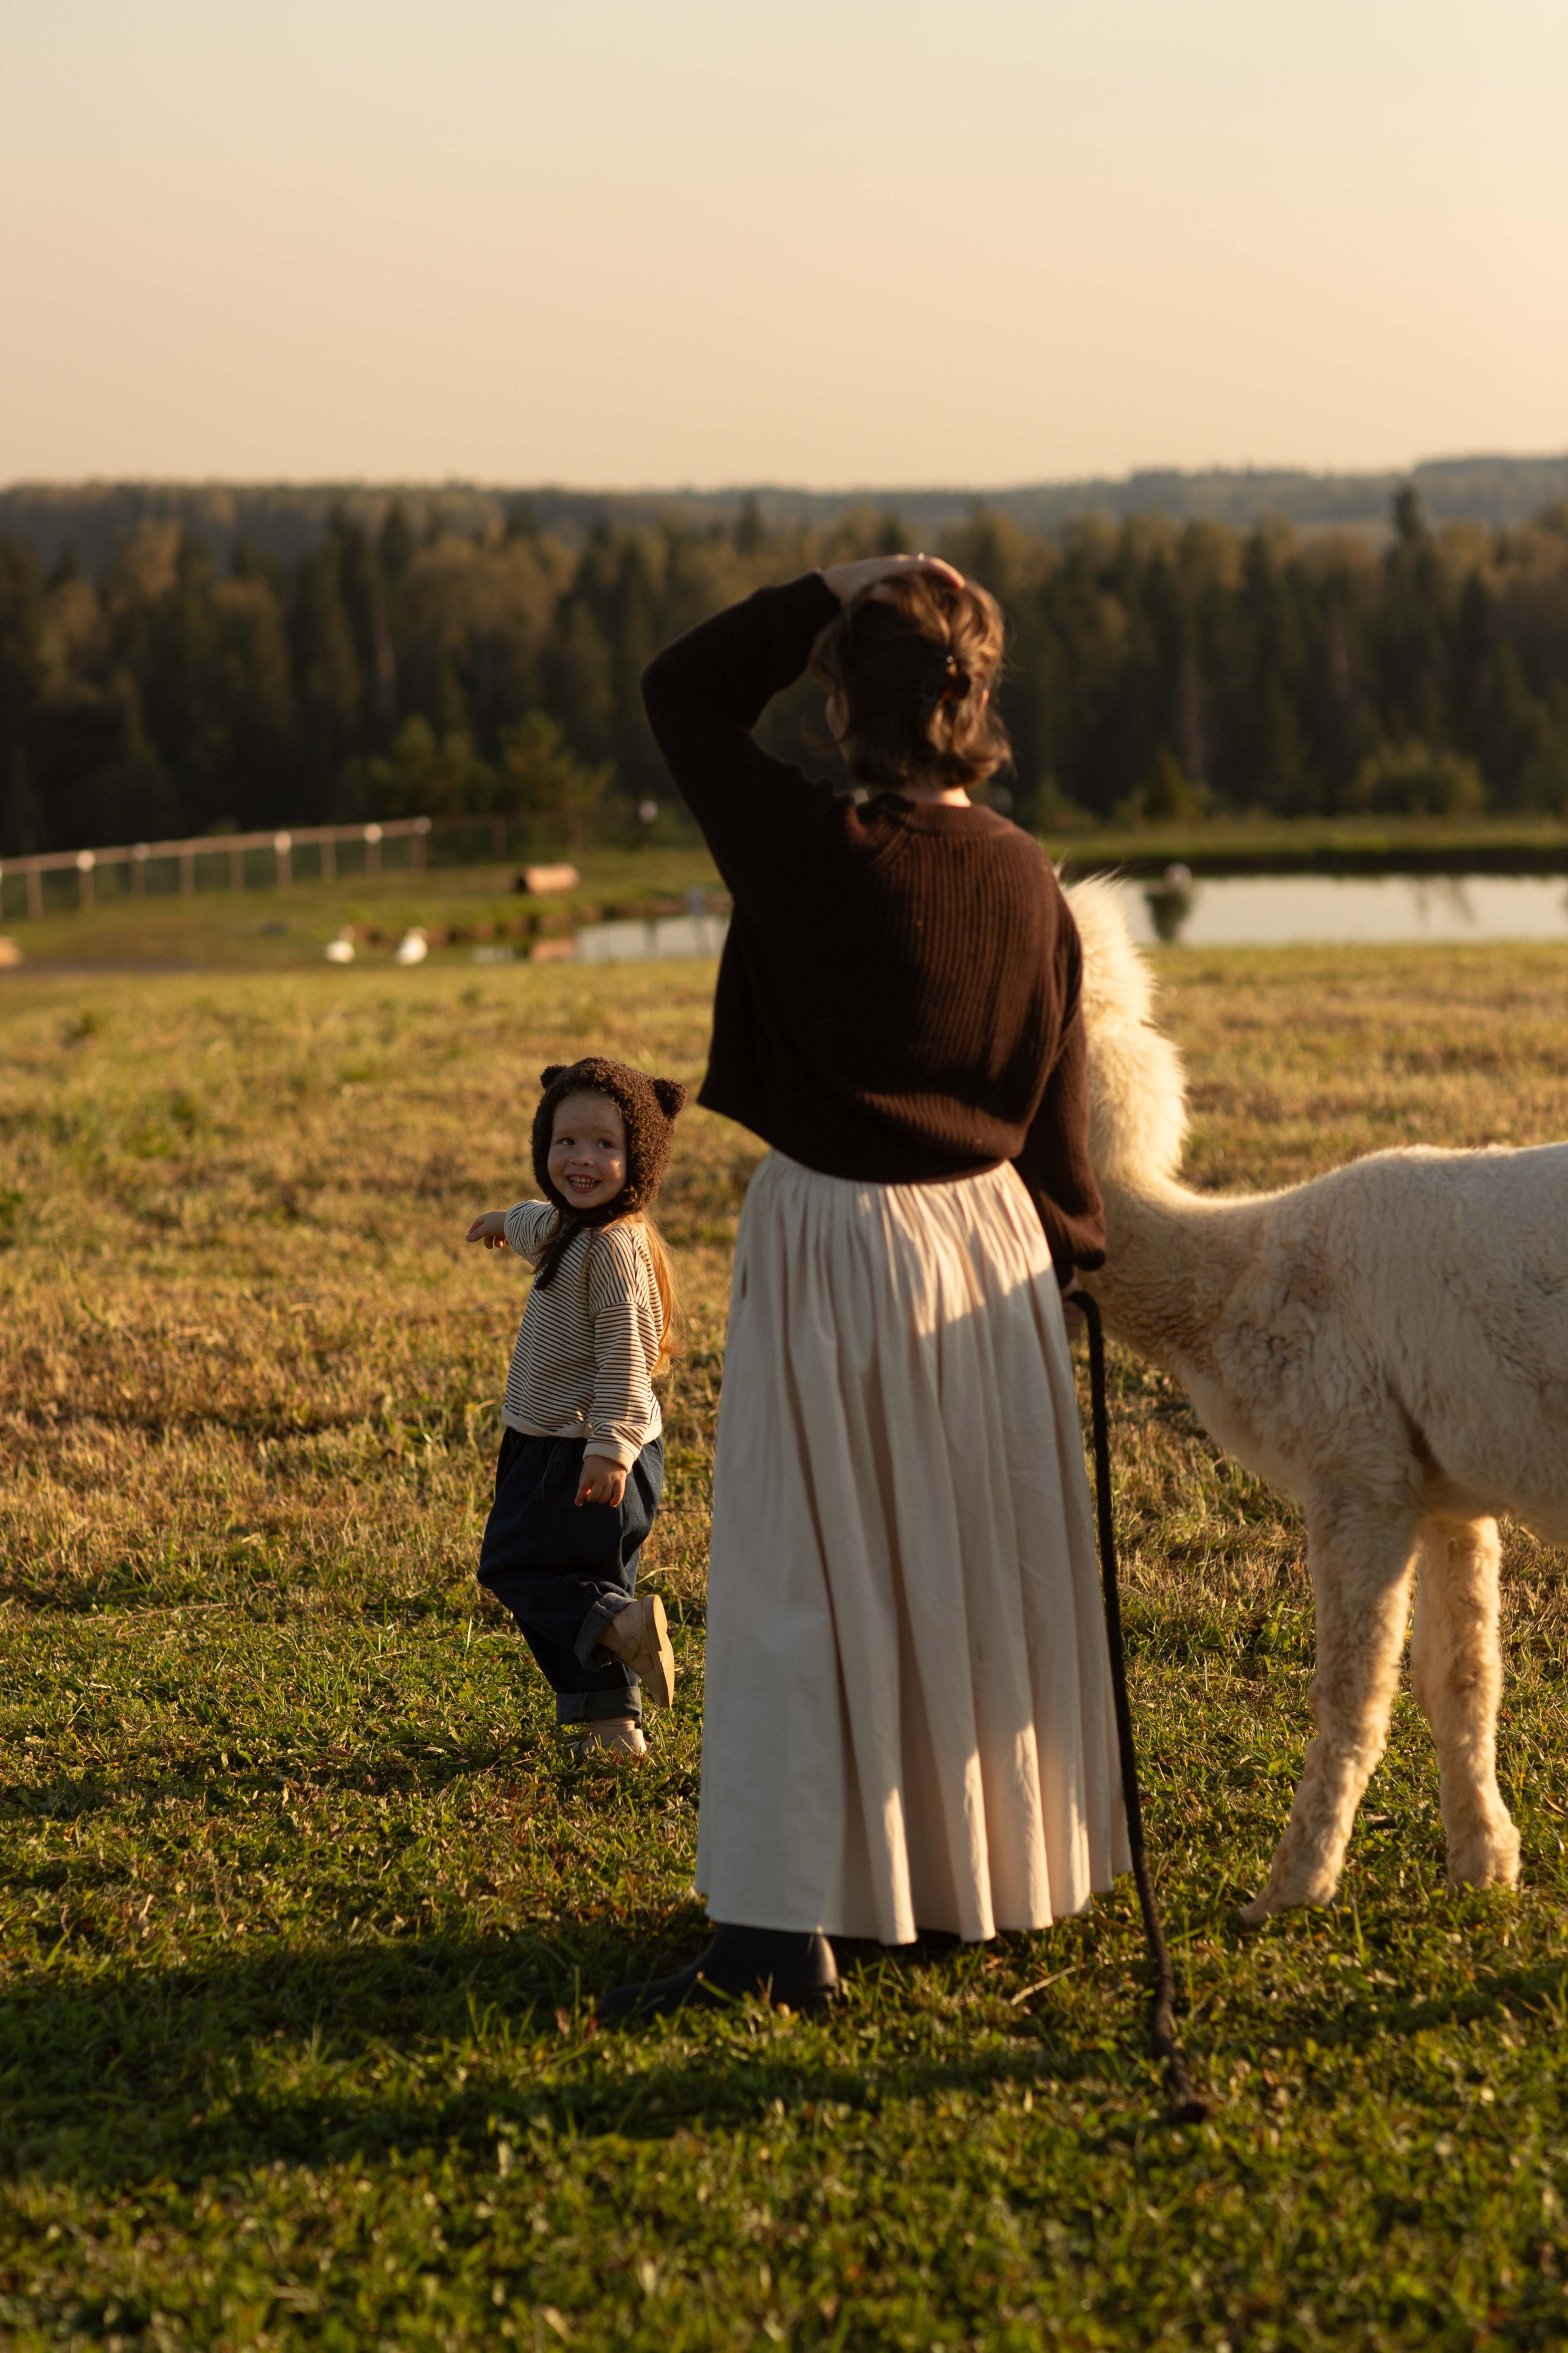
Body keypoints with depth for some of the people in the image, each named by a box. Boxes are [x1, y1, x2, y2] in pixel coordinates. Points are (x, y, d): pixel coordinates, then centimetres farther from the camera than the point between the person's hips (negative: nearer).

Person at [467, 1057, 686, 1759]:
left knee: (515, 1564, -5)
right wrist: (509, 1221, 58)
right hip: (561, 1443, 10)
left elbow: (623, 1354, -26)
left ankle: (621, 1626, -22)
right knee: (590, 1574, 12)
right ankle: (610, 1723, 14)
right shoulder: (573, 1226, 10)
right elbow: (545, 1227, 36)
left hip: (579, 1452, -10)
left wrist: (609, 1446, -31)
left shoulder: (612, 1246, -21)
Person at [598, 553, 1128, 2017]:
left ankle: (783, 1926, -6)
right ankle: (1002, 1872, 30)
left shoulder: (810, 853, -17)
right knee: (981, 1571, 17)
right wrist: (1074, 1252, 19)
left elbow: (680, 691, -5)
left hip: (830, 1250, -6)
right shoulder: (1030, 880, 0)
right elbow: (1054, 1108, 7)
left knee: (801, 1584, -3)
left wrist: (829, 592, -1)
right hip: (991, 1248, 6)